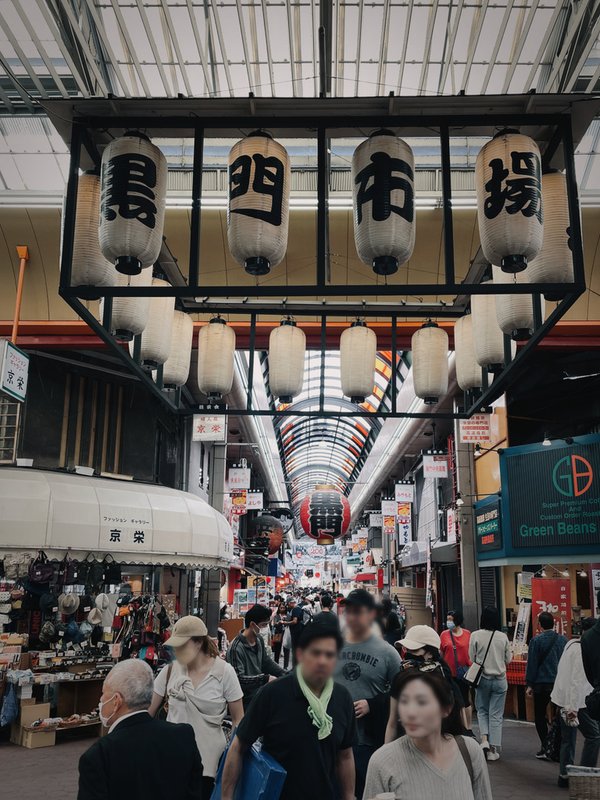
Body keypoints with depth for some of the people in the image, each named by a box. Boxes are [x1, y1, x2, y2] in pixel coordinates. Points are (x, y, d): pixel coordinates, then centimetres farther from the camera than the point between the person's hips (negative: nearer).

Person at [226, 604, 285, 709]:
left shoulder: (259, 639, 2)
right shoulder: (236, 648, -21)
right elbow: (239, 679, -23)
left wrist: (286, 674, 4)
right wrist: (265, 678, -26)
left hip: (259, 686, 8)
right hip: (246, 695, -8)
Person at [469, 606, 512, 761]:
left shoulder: (475, 635, -12)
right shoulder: (503, 637, -8)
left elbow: (471, 658, -4)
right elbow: (508, 659, 2)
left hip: (482, 678, 0)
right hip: (500, 679, 1)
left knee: (482, 710, 18)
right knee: (496, 715, 8)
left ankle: (484, 738, 0)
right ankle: (493, 750, 9)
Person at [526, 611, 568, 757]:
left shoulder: (536, 640, -11)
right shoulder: (563, 639, 1)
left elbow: (532, 663, -10)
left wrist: (530, 684, -3)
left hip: (542, 684, -4)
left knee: (540, 716, 6)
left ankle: (545, 747, 0)